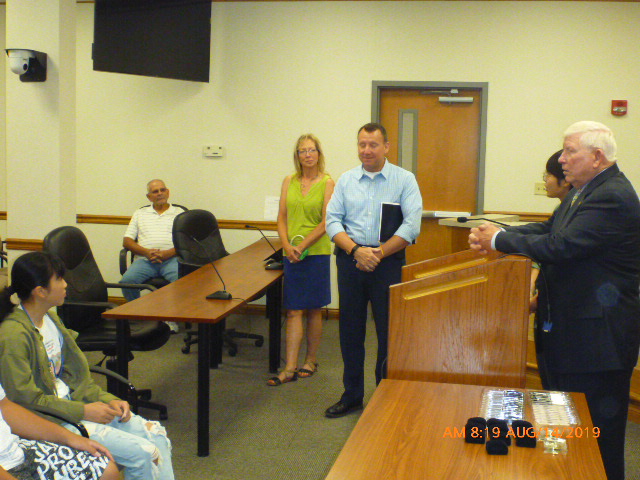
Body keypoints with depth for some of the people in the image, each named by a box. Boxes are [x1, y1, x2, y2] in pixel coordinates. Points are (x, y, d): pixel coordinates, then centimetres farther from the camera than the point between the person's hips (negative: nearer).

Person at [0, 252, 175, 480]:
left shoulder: (50, 318, 9)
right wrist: (83, 411, -17)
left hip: (71, 401, 9)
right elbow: (26, 400, -20)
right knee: (143, 453, -18)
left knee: (155, 434, -2)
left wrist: (107, 400, -2)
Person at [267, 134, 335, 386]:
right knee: (293, 311, 1)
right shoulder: (289, 182, 9)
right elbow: (282, 218, 8)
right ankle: (290, 368, 2)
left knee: (313, 310, 7)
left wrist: (301, 246, -14)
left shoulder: (327, 183, -3)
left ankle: (311, 361, 20)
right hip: (291, 254, 3)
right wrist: (287, 245, -7)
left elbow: (326, 223, -9)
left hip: (316, 252, -3)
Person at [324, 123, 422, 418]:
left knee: (390, 332, 1)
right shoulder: (346, 180, 8)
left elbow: (411, 225, -9)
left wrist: (378, 253, -16)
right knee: (350, 330, 10)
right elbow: (332, 221, 2)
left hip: (388, 261, -3)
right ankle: (352, 396, 23)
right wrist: (356, 250, -14)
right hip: (350, 260, 3)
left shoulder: (404, 180, 0)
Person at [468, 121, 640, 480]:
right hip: (566, 331, 10)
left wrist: (499, 240, -15)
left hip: (597, 338, -10)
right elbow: (549, 229, 13)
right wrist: (493, 237, -1)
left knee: (597, 431, 1)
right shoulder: (584, 191, 12)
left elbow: (559, 246, -27)